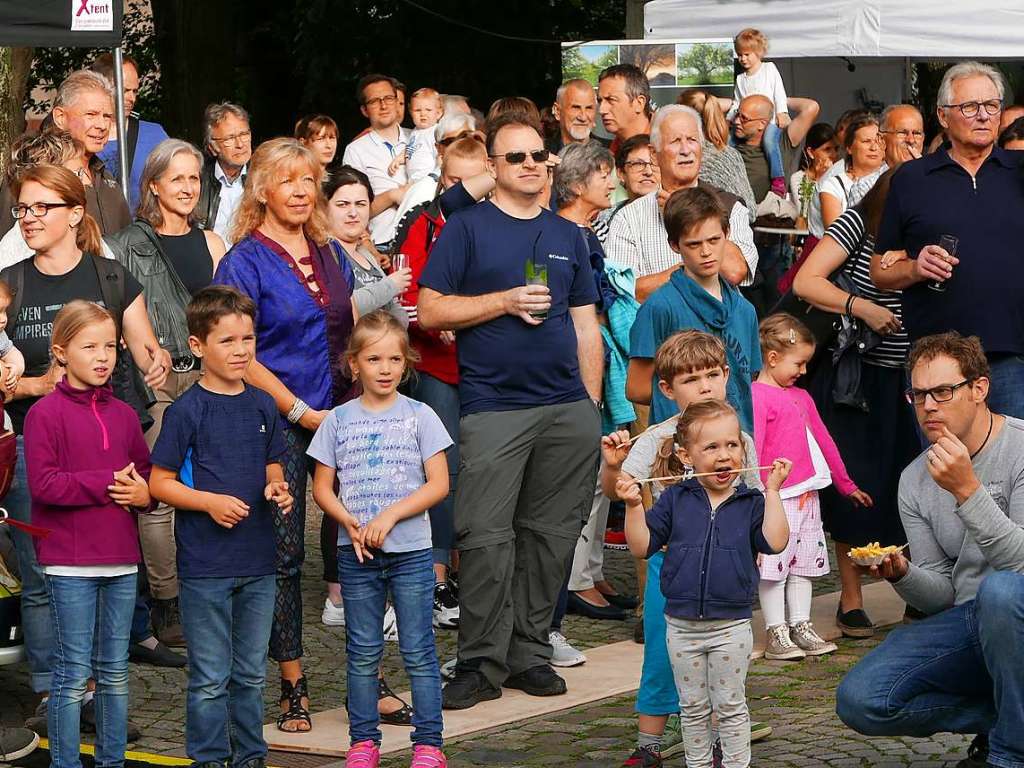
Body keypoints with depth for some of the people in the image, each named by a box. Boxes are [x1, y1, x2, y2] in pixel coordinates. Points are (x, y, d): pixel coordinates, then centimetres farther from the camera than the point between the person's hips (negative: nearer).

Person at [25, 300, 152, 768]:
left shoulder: (124, 415, 11)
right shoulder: (45, 413, -7)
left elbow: (145, 472, 18)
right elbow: (43, 484, -16)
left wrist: (142, 492, -5)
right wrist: (107, 484, -17)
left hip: (121, 561, 5)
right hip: (69, 563, -5)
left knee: (115, 672, 11)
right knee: (73, 674, -1)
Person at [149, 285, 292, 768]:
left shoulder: (263, 407, 7)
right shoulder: (187, 411, -9)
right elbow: (160, 483, -7)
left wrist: (277, 490, -3)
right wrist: (211, 502, -20)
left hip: (258, 562, 5)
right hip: (205, 565, -5)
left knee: (251, 673, 14)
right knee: (210, 677, 2)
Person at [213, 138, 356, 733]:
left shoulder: (328, 254, 13)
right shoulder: (246, 261, -4)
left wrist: (359, 404, 6)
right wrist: (302, 412, -12)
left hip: (340, 417, 5)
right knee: (283, 554, 0)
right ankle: (294, 687, 9)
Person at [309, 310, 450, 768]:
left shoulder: (419, 416, -1)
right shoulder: (339, 420, 4)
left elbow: (438, 484, -4)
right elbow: (322, 488, 5)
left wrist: (390, 516, -15)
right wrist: (352, 524, -12)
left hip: (411, 550, -2)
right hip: (356, 553, 2)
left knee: (418, 651, 1)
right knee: (363, 652, 9)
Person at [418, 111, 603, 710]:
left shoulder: (568, 235, 17)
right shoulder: (468, 228, 4)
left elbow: (586, 325, 18)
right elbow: (430, 311, -3)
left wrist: (591, 402, 11)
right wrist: (504, 301, -11)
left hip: (568, 409, 4)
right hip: (493, 407, -4)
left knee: (551, 535, 5)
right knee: (486, 537, -8)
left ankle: (530, 653, 14)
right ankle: (483, 664, -2)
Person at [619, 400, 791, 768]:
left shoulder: (750, 503, -1)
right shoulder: (675, 500, 2)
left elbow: (775, 542, -16)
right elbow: (642, 546, 0)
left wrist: (772, 491, -16)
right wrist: (634, 506, -14)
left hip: (731, 627, -2)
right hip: (682, 626, 2)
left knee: (730, 706, 8)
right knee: (693, 707, 14)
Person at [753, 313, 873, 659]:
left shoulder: (801, 396, 17)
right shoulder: (757, 396, -9)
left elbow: (823, 441, 25)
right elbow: (751, 450, -15)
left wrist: (846, 485, 30)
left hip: (808, 494, 9)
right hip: (776, 498, -8)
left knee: (805, 563, 11)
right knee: (773, 565, -4)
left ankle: (801, 627, 18)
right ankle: (776, 633, 2)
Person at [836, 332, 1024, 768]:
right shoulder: (915, 480, 7)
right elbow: (941, 596, 8)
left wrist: (967, 490, -31)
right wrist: (900, 575, -14)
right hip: (967, 623, 5)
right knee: (860, 701, -15)